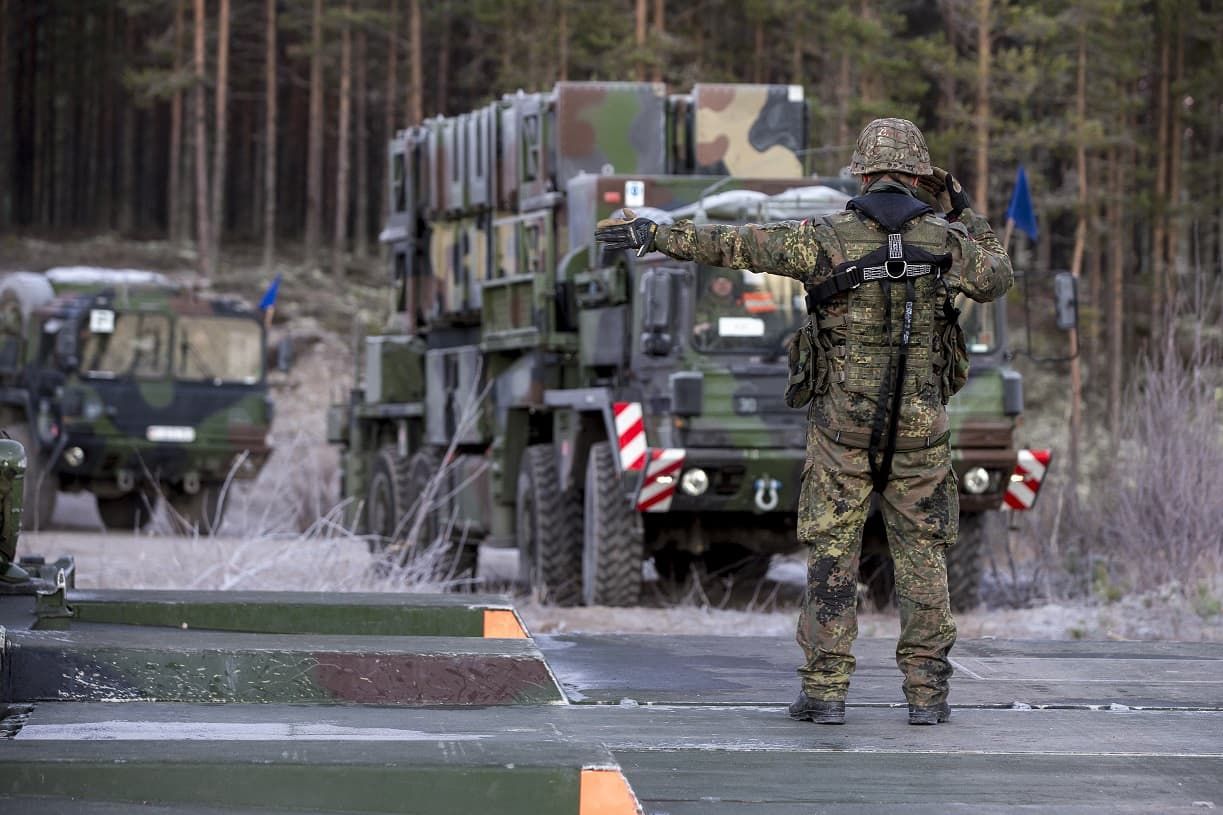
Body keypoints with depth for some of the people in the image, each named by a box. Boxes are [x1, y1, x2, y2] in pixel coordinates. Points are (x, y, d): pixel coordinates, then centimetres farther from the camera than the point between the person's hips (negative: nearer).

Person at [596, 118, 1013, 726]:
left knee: (831, 555, 4)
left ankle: (825, 691, 1)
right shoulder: (946, 240, -3)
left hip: (842, 428, -1)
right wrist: (965, 215, 23)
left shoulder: (825, 239, -8)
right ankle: (926, 692, 6)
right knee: (922, 558, 8)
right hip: (920, 432, 1)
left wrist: (652, 235, 3)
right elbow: (997, 278, 17)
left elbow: (732, 245, -5)